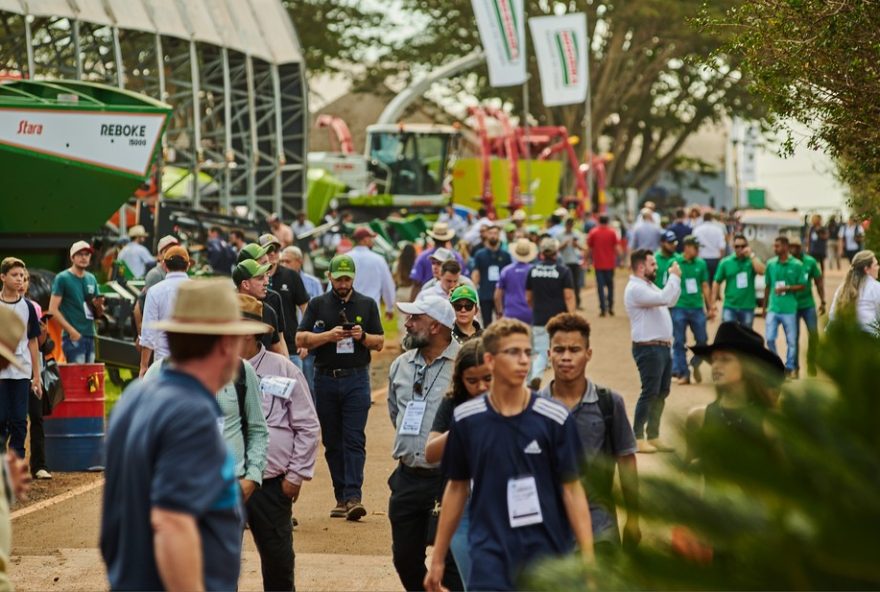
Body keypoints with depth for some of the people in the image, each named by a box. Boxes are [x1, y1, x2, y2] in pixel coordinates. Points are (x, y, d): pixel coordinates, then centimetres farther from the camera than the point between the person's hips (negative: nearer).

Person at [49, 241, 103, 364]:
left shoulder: (91, 279, 16)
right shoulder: (62, 278, -3)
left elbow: (99, 311, 22)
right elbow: (53, 310, -10)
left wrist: (98, 305, -2)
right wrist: (71, 330, -16)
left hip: (90, 336, 7)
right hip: (73, 337, -7)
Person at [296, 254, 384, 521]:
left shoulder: (367, 305, 9)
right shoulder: (317, 304, 8)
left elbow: (380, 343, 9)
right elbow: (301, 339, 1)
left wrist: (362, 336, -11)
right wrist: (329, 335, -13)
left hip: (356, 379, -1)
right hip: (326, 378, 1)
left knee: (354, 439, -10)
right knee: (332, 441, 5)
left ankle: (353, 496, -16)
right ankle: (341, 497, 11)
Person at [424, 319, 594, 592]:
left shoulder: (555, 418, -5)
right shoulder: (465, 419, 1)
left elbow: (572, 490, -2)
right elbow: (457, 487, 10)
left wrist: (588, 561, -8)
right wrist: (438, 559, 12)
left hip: (546, 553, 0)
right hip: (489, 555, 0)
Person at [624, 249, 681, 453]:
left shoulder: (648, 286, 17)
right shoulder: (635, 289, -16)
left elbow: (670, 301, 25)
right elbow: (663, 298, -27)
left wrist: (676, 279, 14)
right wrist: (674, 277, -15)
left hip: (663, 347, 10)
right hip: (648, 349, -10)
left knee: (661, 393, 11)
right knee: (649, 393, -8)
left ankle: (653, 436, 16)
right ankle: (638, 438, -4)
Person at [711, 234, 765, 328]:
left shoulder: (752, 261, 1)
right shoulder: (725, 262, 1)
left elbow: (761, 270, -20)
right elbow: (717, 282, 3)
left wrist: (751, 255, -17)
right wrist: (713, 302, -2)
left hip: (747, 307, 1)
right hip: (730, 307, -1)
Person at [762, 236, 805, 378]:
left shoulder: (797, 265, -3)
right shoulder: (771, 264, 5)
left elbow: (801, 286, 0)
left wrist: (787, 288, -16)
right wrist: (764, 306, 15)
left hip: (789, 309, -2)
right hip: (773, 308, 2)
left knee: (791, 341, 4)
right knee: (770, 339, -3)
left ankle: (790, 367, 18)